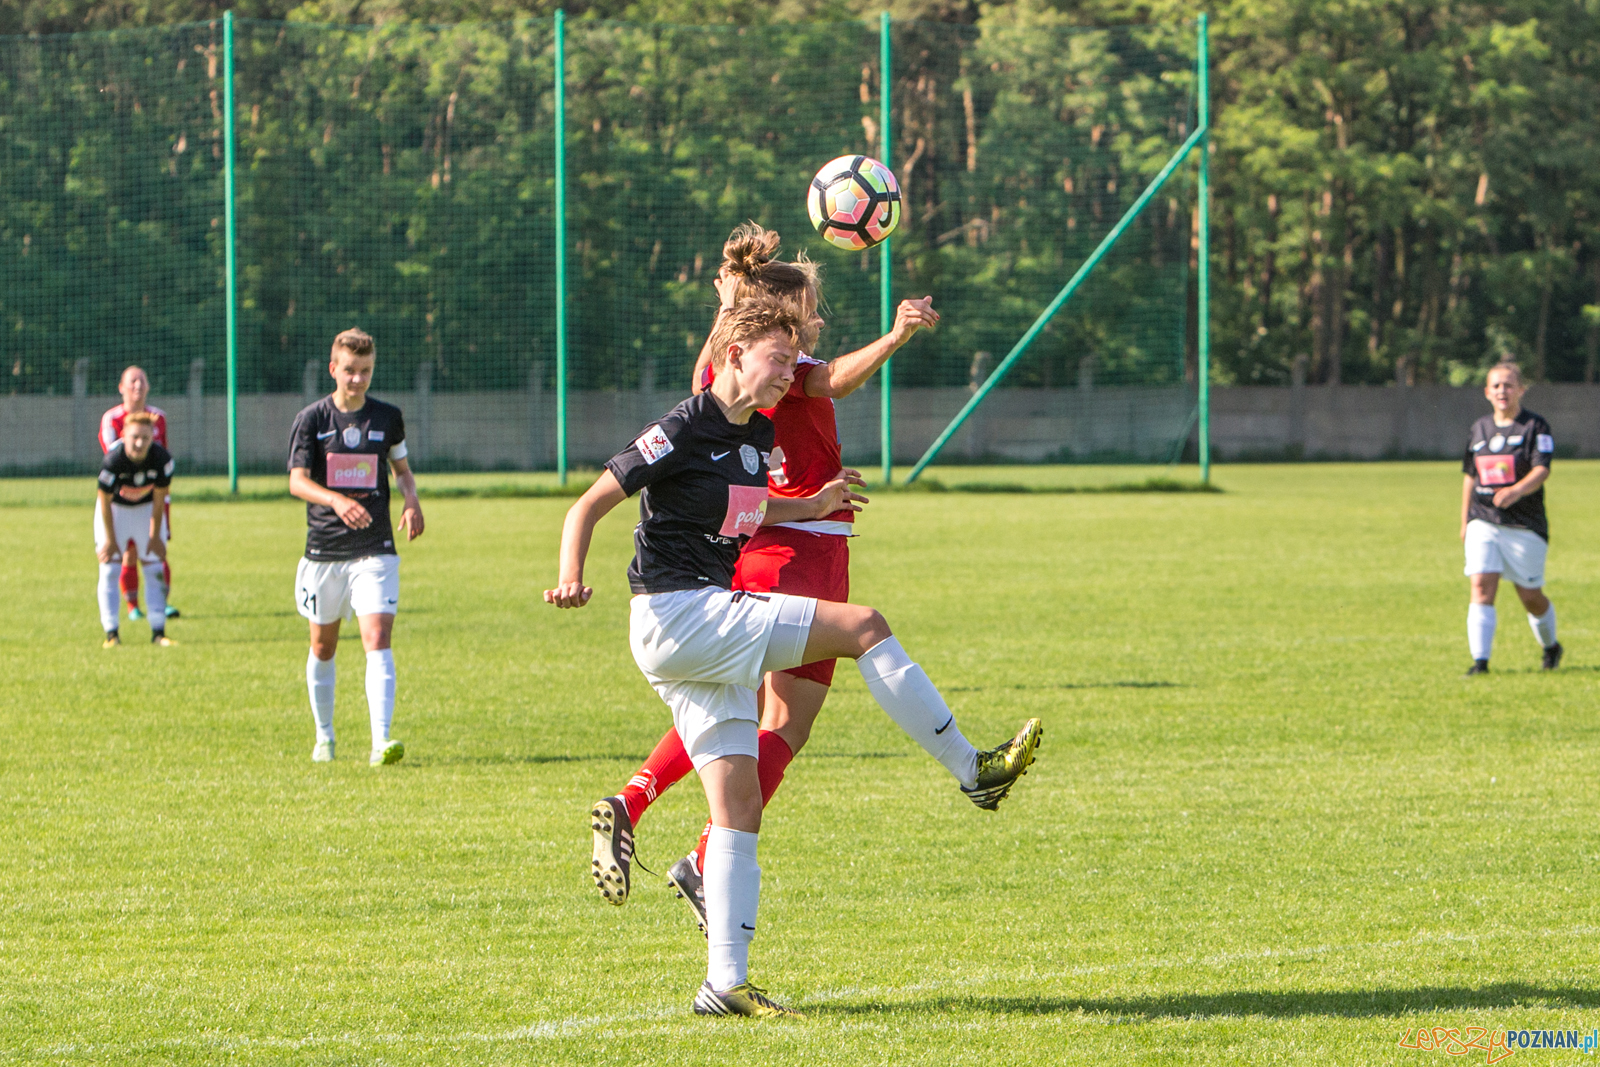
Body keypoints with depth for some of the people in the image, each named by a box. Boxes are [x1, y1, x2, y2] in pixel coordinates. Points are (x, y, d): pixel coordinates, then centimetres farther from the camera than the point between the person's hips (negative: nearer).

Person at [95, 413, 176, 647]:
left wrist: (155, 535, -7)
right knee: (109, 569, -10)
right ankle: (112, 633, -8)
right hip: (115, 507, -2)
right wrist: (110, 539, -14)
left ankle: (158, 631, 3)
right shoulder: (112, 460, -35)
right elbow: (104, 500, -22)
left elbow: (159, 496, -13)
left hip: (146, 509, 2)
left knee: (155, 570, -2)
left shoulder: (162, 459, -27)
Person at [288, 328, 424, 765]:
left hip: (375, 550, 0)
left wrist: (412, 500, -1)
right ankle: (324, 737, 31)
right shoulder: (311, 419, -2)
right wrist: (337, 501, -31)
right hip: (323, 549, 0)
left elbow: (401, 468, 20)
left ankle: (381, 742, -23)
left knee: (378, 640, -16)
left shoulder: (388, 417, 4)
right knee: (323, 647, 12)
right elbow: (297, 480, -12)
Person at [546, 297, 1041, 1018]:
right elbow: (589, 506, -12)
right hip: (677, 615, -9)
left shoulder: (758, 435, 15)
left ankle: (725, 984, 1)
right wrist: (572, 578, -28)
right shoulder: (683, 432, -12)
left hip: (712, 625, 9)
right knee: (863, 627, -12)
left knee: (739, 803, 3)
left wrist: (812, 507, 35)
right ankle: (971, 771, -1)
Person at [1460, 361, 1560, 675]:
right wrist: (1464, 522, 19)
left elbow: (1541, 471, -16)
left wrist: (1515, 491, -34)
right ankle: (1480, 659, -18)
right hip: (1483, 522, 3)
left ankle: (1550, 646, 34)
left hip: (1524, 525, -3)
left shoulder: (1535, 426, -3)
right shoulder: (1479, 428, 11)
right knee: (1481, 587, -15)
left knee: (1531, 596, 6)